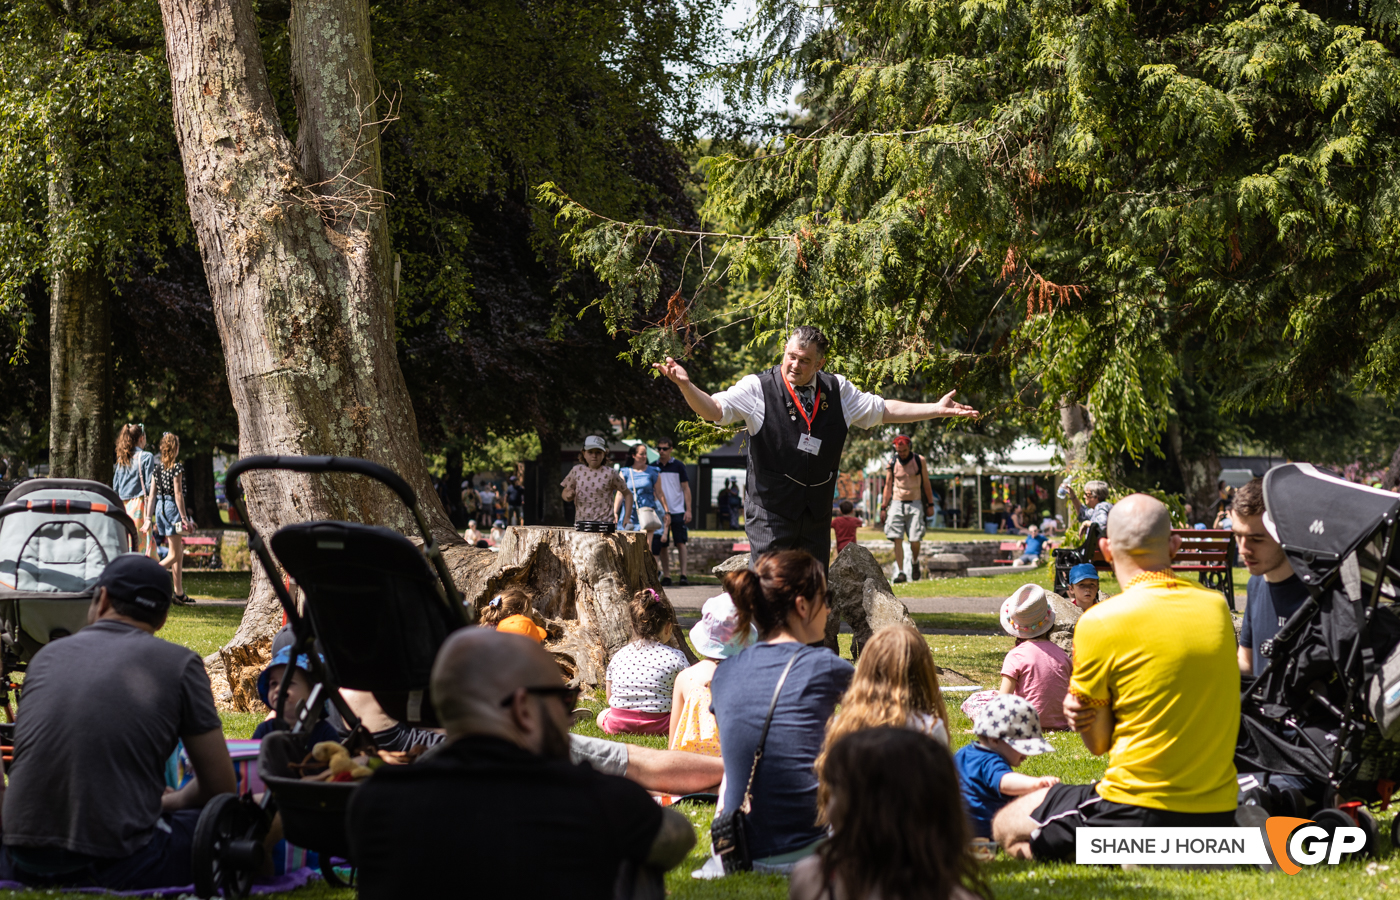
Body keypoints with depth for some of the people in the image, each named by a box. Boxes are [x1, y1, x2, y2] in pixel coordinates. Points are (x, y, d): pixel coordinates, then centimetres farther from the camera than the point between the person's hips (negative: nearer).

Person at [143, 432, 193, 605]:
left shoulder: (157, 469, 9)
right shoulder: (177, 467, -10)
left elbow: (151, 495, 7)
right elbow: (178, 494, -13)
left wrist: (149, 518, 7)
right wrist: (184, 517, -10)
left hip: (159, 507, 7)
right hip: (172, 507, -7)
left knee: (179, 552, 14)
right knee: (174, 555, -3)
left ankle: (180, 593, 15)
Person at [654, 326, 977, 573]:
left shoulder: (837, 390, 8)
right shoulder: (757, 388, -6)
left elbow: (882, 410, 17)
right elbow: (713, 409, -15)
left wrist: (938, 409, 15)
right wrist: (685, 385, -35)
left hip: (816, 512, 5)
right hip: (771, 511, -4)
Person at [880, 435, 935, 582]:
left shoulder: (919, 461, 2)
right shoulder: (892, 463, 5)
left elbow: (926, 483, 7)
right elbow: (888, 486, 10)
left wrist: (930, 504, 5)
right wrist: (884, 507, 6)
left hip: (915, 504, -1)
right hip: (897, 504, 1)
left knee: (915, 540, -6)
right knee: (897, 540, -9)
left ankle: (914, 562, 24)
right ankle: (900, 572, -7)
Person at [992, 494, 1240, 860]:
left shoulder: (1099, 623, -12)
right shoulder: (1217, 607, 5)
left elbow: (1098, 742, -5)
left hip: (1137, 814, -7)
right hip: (1217, 816, 7)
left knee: (1007, 827, 16)